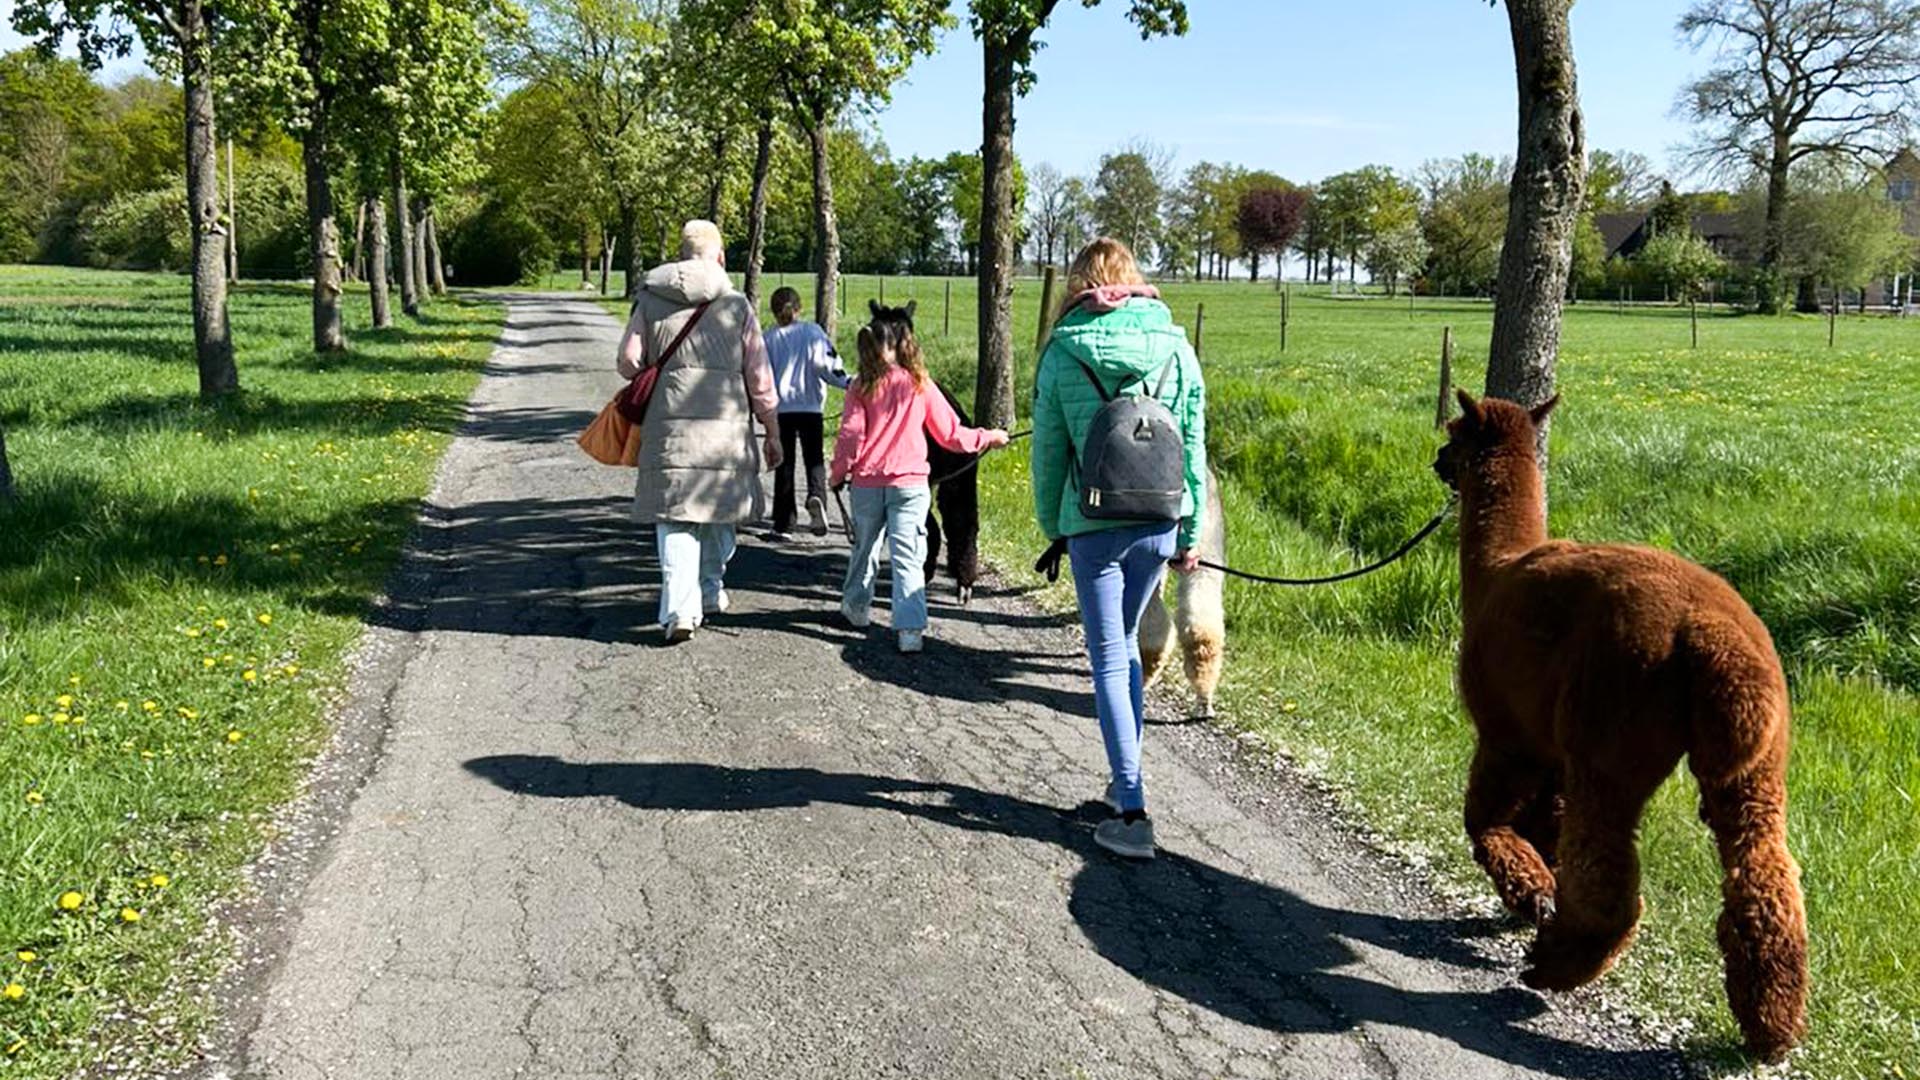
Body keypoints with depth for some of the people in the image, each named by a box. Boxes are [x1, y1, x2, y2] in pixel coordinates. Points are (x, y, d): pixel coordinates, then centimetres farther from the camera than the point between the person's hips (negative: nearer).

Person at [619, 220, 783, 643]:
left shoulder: (650, 299, 5)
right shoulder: (736, 305, 1)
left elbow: (629, 362, 3)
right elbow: (759, 379, 2)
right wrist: (773, 433, 11)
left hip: (667, 426, 0)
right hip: (725, 426, 0)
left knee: (675, 519, 1)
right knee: (719, 513, 18)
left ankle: (679, 609, -10)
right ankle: (711, 590, 31)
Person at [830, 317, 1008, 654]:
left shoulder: (862, 388, -1)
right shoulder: (920, 386, 1)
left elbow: (851, 435, -6)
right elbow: (950, 435, 5)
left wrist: (838, 474, 9)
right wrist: (988, 437, 20)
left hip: (867, 484, 1)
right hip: (909, 484, -1)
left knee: (865, 547, 20)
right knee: (907, 557, -3)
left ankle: (856, 605, 37)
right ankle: (910, 628, -12)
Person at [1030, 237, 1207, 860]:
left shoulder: (1063, 353, -3)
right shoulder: (1173, 346, 3)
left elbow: (1048, 451, 2)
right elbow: (1193, 445, 6)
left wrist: (1052, 526, 15)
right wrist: (1189, 536, 14)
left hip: (1095, 524, -3)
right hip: (1160, 521, 3)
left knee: (1109, 661, 3)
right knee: (1126, 644, 22)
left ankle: (1132, 814, -1)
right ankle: (1124, 781, 31)